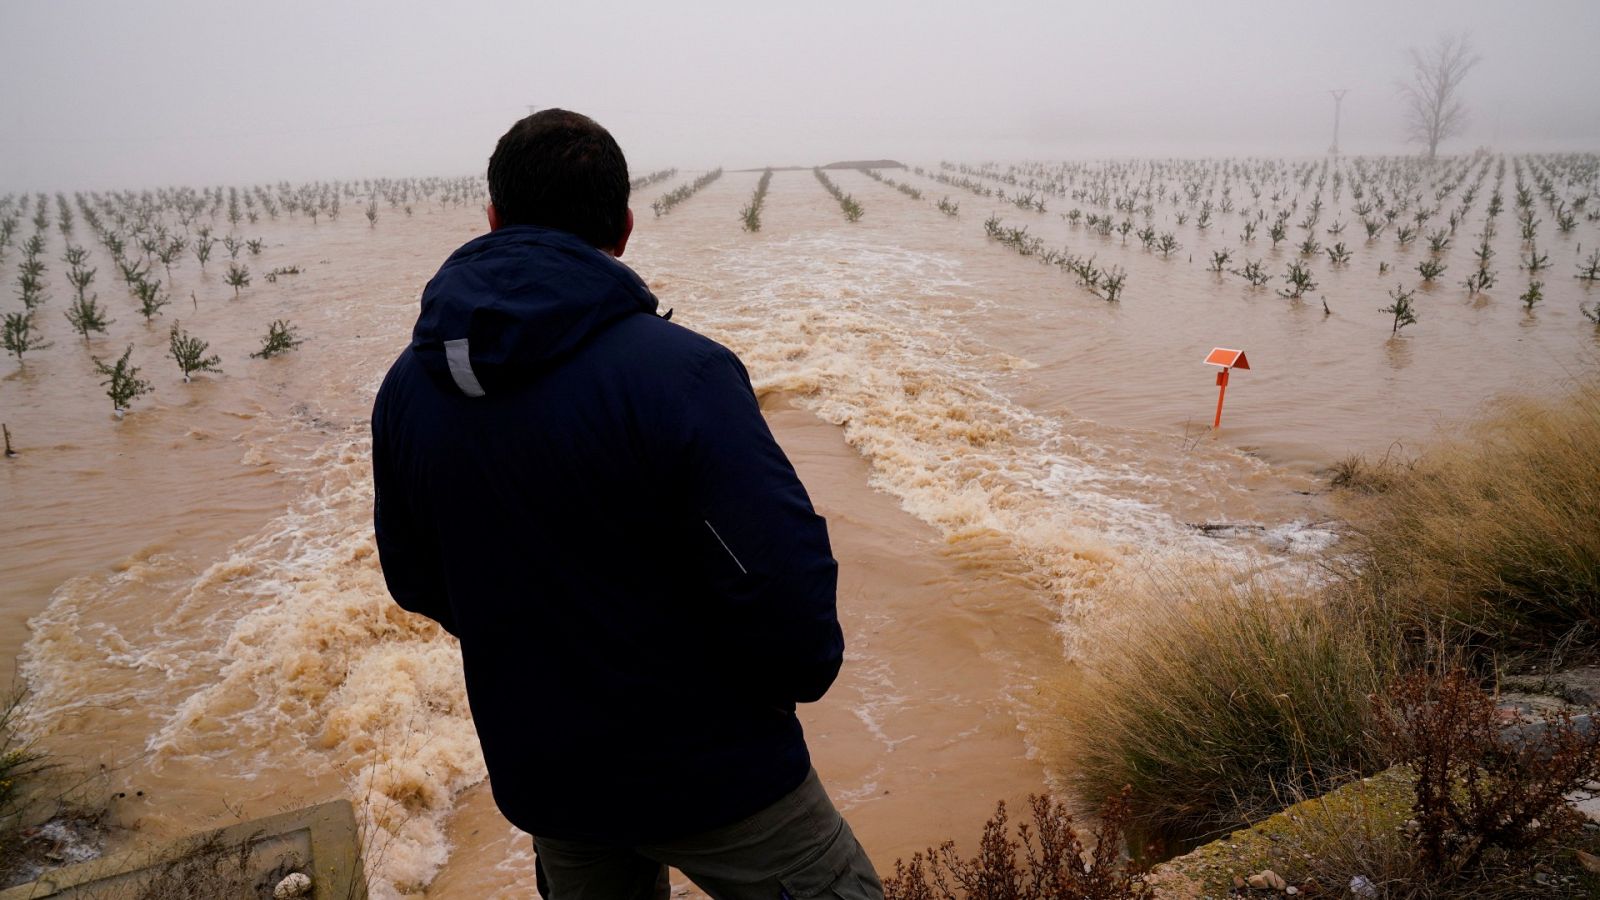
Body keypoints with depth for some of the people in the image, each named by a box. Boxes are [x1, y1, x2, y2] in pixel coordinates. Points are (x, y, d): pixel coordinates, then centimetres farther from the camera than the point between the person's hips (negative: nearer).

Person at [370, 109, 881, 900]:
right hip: (709, 773, -5)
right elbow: (785, 589, -27)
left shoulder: (406, 389, -4)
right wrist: (800, 672, -5)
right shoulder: (679, 373, -25)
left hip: (538, 776, 6)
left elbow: (415, 579, 6)